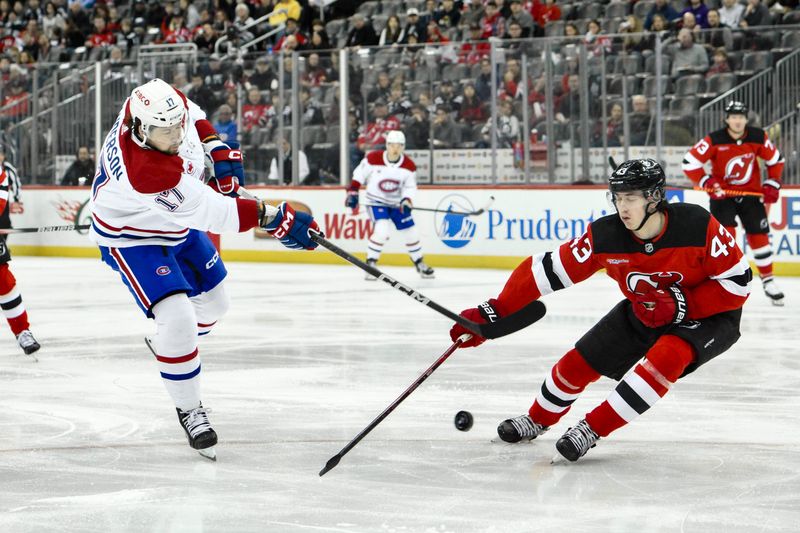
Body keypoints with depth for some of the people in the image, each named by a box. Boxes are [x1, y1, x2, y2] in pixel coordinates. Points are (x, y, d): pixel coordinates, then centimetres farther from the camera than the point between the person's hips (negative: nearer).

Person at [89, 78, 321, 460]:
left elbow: (192, 115, 5)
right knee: (178, 319, -21)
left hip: (177, 222, 8)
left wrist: (217, 150, -7)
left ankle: (167, 344, 50)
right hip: (132, 237, -8)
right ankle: (189, 410, 0)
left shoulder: (165, 104, -23)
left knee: (212, 303, 19)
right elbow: (213, 212, -39)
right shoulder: (146, 171, -44)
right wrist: (276, 218, -36)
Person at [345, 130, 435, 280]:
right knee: (381, 230, -26)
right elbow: (359, 174, -4)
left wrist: (406, 202, -22)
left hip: (397, 204, 4)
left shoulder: (409, 166, -10)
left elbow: (410, 187, -5)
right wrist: (352, 192, -8)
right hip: (376, 202, -4)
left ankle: (420, 264, 28)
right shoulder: (373, 158, -17)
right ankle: (370, 264, -11)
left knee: (411, 233, 5)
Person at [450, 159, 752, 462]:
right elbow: (548, 270, -17)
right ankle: (538, 420, 32)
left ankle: (593, 428, -20)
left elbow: (738, 281, -24)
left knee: (667, 356, -32)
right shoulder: (605, 236, -21)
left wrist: (682, 304, -32)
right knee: (581, 361, 2)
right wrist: (492, 313, -20)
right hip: (643, 310, 4)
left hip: (708, 315, -4)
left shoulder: (698, 225, -31)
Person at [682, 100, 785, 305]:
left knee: (759, 236, 4)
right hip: (722, 194, -3)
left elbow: (775, 160, 6)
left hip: (751, 193, 3)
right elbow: (690, 162, -17)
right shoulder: (714, 140, -19)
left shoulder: (758, 137, -9)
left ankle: (768, 282, 18)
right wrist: (707, 183, -23)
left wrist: (772, 185, -2)